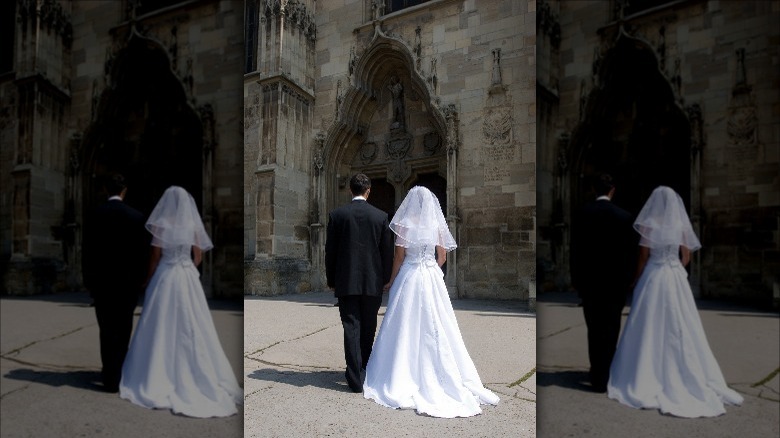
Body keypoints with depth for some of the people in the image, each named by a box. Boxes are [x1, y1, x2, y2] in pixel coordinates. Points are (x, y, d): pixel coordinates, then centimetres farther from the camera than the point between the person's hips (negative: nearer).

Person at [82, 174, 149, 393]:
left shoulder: (94, 215, -2)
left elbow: (87, 251, -3)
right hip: (128, 282, 0)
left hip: (101, 282, 0)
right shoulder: (137, 216, -3)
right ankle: (118, 371, 24)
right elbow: (143, 252, -2)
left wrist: (88, 281, 6)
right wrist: (139, 282, 8)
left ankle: (111, 377, 5)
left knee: (107, 329, 6)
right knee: (123, 329, 13)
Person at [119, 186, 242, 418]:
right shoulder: (193, 225, 2)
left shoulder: (161, 225, -6)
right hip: (189, 279, 3)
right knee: (190, 329, 8)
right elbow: (198, 257, 5)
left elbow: (155, 257, -4)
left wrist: (149, 281, 7)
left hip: (164, 278, -3)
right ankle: (197, 377, 11)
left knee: (163, 328, 4)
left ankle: (159, 379, 10)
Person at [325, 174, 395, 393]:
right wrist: (384, 279, 13)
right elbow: (387, 252, 1)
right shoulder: (381, 216, -1)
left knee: (351, 328, 2)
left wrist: (331, 280, 10)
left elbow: (330, 251, 0)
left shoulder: (337, 215, -2)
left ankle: (356, 378, 0)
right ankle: (365, 369, 29)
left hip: (346, 282, -1)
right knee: (368, 329, 15)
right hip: (372, 282, 1)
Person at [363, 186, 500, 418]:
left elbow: (399, 256, -5)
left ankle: (404, 378, 8)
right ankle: (439, 375, 15)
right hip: (432, 278, 3)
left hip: (408, 277, -3)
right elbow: (442, 256, 5)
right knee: (435, 328, 9)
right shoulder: (437, 225, 3)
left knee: (407, 327, 3)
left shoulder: (404, 224, -6)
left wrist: (391, 281, 5)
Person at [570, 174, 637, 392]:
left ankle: (597, 373, 23)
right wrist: (628, 282, 6)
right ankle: (602, 378, 10)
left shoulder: (581, 215, -3)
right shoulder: (624, 216, -5)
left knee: (594, 329, 13)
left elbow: (575, 251, -1)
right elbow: (631, 252, -3)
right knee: (610, 331, 7)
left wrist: (576, 280, 6)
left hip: (588, 282, 1)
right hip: (615, 282, -1)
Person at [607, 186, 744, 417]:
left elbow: (643, 257, -7)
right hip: (677, 279, 4)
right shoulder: (682, 225, 3)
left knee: (650, 328, 2)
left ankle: (647, 379, 5)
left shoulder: (648, 224, -8)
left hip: (652, 277, -3)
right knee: (680, 329, 10)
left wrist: (638, 281, 4)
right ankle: (686, 376, 16)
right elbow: (686, 256, 6)